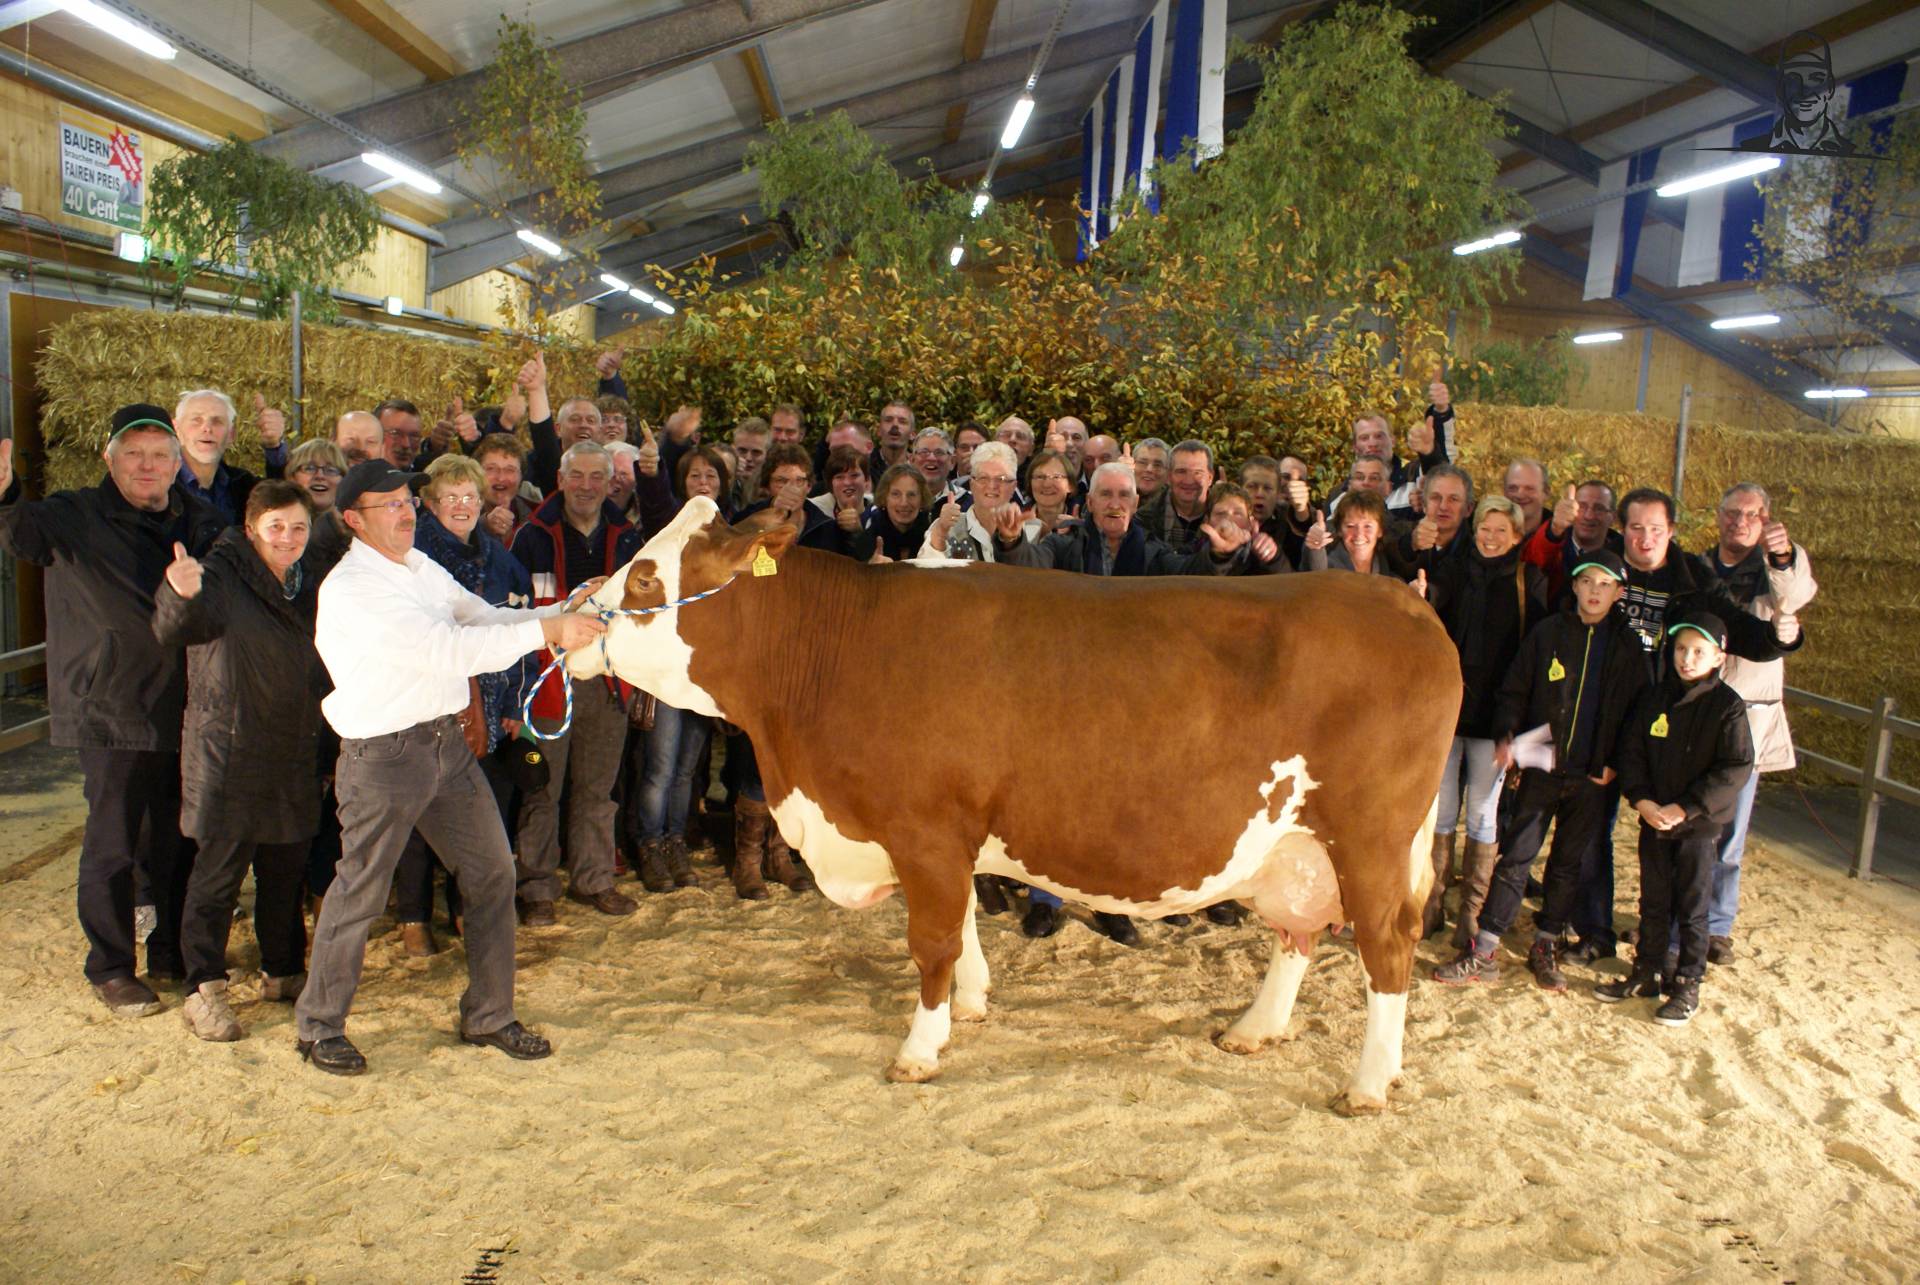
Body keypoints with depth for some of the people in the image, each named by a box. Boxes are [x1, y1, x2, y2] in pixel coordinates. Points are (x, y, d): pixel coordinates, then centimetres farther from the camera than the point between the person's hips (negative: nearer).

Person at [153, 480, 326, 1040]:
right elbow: (174, 630, -29)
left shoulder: (309, 584, 11)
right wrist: (181, 595, -49)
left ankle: (284, 973, 27)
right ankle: (203, 990, 8)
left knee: (287, 868, 13)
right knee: (219, 869, -3)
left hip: (294, 755, 6)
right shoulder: (220, 576, -10)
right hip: (228, 753, -6)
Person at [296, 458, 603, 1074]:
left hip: (446, 740, 8)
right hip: (383, 753, -7)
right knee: (360, 891, 5)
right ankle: (319, 1026, 26)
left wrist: (566, 610, -3)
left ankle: (488, 1015, 23)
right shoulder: (351, 588, -16)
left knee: (492, 871, 9)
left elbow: (486, 618, 12)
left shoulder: (423, 567, 12)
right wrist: (546, 631, -26)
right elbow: (449, 650, -25)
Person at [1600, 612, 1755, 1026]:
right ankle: (1648, 972, 29)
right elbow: (1631, 750, 4)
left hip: (1699, 824, -4)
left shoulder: (1727, 706, -10)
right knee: (1653, 903, 15)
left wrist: (1684, 808, -19)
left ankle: (1687, 985, 18)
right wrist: (1641, 799, -10)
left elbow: (1736, 769, -15)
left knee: (1692, 909, 5)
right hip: (1652, 819, 4)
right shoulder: (1653, 698, 3)